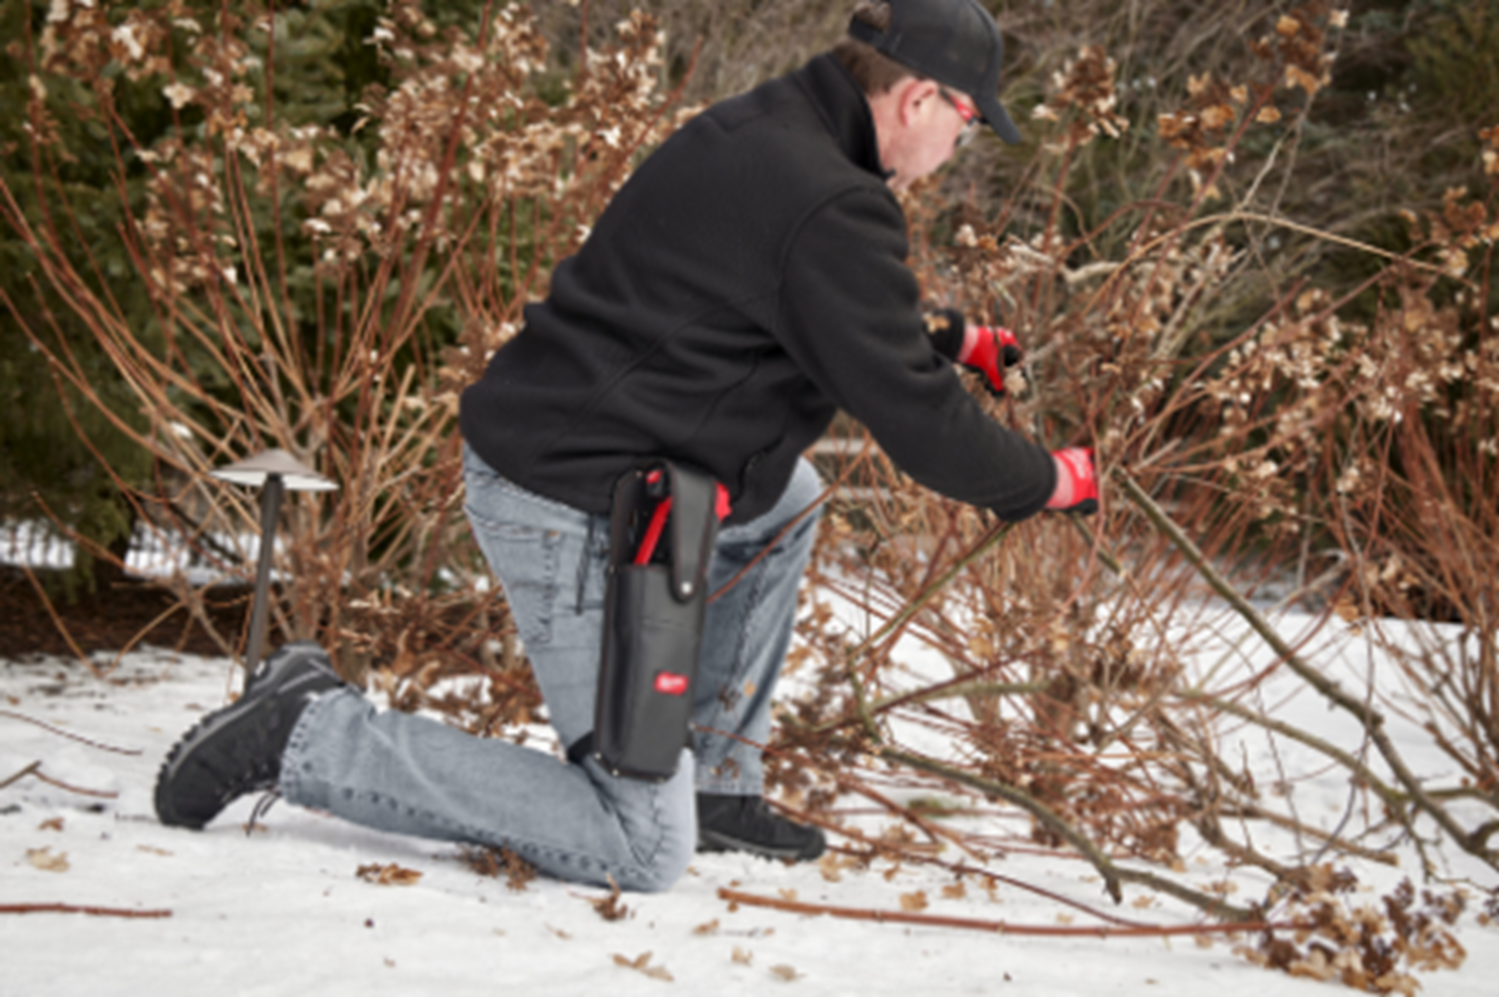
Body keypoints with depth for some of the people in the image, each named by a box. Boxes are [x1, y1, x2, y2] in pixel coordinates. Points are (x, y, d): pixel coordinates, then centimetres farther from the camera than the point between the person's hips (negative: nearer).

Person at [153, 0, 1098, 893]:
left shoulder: (750, 133, 12)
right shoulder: (833, 210, -18)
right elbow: (915, 420, -13)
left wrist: (953, 337, 32)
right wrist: (1049, 480, 3)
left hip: (534, 443, 10)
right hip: (579, 513, -10)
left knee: (791, 499, 30)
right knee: (640, 851, -4)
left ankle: (716, 787, 27)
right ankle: (310, 732, -5)